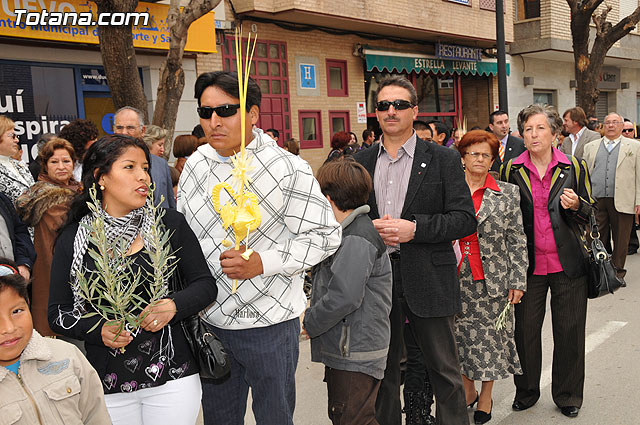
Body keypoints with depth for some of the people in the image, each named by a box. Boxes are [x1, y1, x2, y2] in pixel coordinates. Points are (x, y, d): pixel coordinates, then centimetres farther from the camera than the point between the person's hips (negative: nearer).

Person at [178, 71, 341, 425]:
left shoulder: (288, 169, -13)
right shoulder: (195, 164, 4)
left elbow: (325, 235, -11)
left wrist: (262, 262, -22)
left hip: (270, 323, -4)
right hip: (209, 321, 5)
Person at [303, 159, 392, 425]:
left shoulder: (357, 240, -19)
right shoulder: (347, 234, 14)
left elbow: (345, 296, -26)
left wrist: (310, 322, -13)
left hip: (356, 355, -10)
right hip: (344, 349, 10)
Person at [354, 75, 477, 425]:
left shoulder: (443, 160, -2)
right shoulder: (361, 161, 9)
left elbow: (465, 219, -7)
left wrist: (414, 228, -19)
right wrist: (369, 228, -9)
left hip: (427, 279, -3)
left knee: (444, 370, 7)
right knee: (382, 366, 17)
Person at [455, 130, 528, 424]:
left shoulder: (507, 193, 1)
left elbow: (517, 241, 1)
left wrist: (518, 281, -4)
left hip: (491, 280, -1)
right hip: (455, 280, 1)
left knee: (489, 337, 8)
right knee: (459, 336, 11)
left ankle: (486, 398, 27)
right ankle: (468, 391, 32)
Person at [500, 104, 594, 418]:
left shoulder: (574, 167, 3)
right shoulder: (511, 170, 4)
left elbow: (590, 215, 8)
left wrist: (576, 206, -15)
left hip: (567, 263, 0)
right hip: (528, 263, 1)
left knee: (569, 331, 7)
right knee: (525, 330, 6)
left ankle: (567, 395, 26)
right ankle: (526, 391, 26)